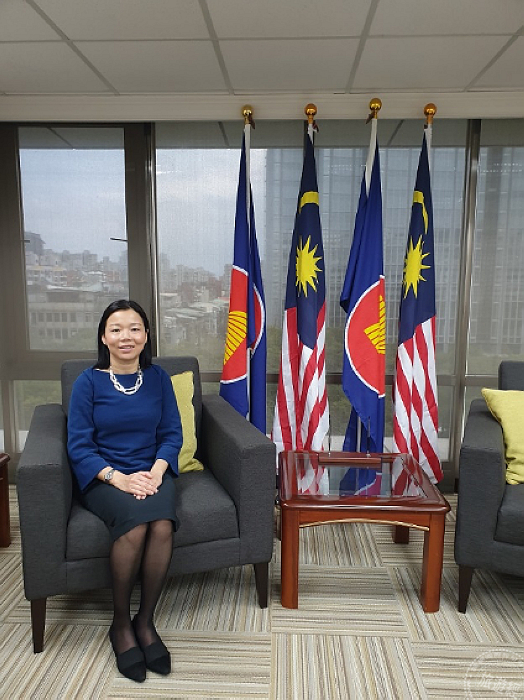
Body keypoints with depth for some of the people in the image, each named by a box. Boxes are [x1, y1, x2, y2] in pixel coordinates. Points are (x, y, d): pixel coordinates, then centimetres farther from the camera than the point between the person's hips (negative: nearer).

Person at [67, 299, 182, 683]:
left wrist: (155, 472, -14)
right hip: (104, 478, -2)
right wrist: (119, 478, -19)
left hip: (152, 473, 2)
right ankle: (121, 624, -7)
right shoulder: (88, 382, -2)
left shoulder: (158, 378, 5)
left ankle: (146, 621, -7)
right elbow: (79, 446, -5)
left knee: (162, 526, -30)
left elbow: (172, 434, 4)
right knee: (136, 523, -32)